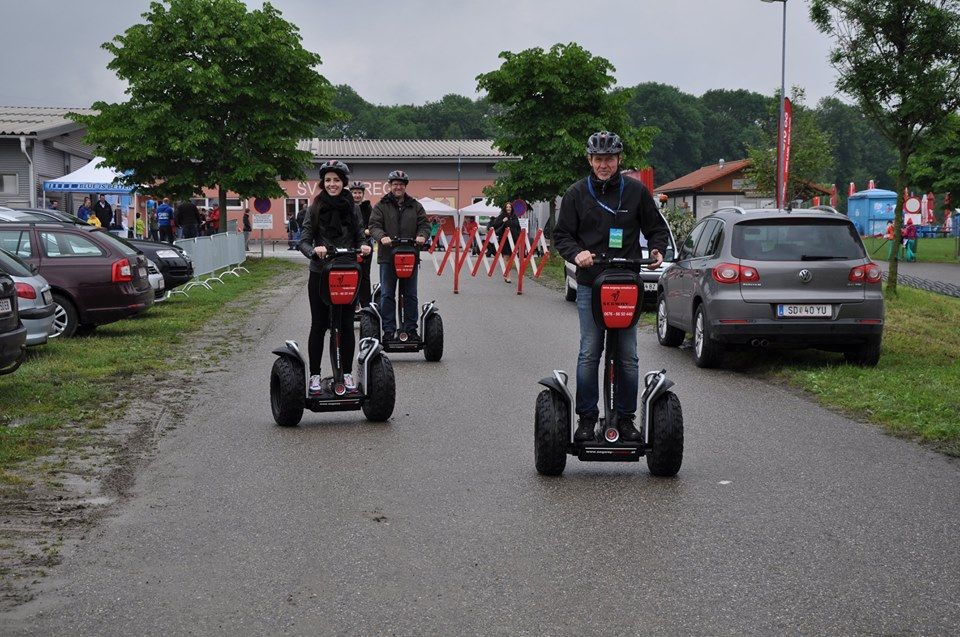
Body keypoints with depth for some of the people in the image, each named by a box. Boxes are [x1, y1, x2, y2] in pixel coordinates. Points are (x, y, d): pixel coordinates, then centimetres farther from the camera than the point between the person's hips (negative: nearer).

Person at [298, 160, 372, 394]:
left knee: (346, 325, 4)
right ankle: (314, 375, 10)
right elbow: (303, 240, -6)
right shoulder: (315, 209, -1)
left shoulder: (352, 208, 4)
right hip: (320, 274, -1)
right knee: (318, 325, 3)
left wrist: (364, 246, -15)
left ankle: (347, 373, 15)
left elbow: (360, 236, 8)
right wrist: (314, 249, -27)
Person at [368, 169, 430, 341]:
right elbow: (374, 225, -4)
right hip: (387, 257, -2)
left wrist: (421, 235, -15)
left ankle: (411, 329, 12)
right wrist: (381, 237, -25)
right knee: (387, 295, -1)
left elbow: (424, 224, 7)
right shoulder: (381, 206, 6)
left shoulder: (415, 206, 13)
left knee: (410, 295, 5)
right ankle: (389, 330, 3)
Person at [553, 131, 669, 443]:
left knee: (627, 356, 3)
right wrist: (576, 253, -12)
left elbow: (657, 228, 15)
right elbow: (561, 234, 8)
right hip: (589, 286, 0)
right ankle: (587, 417, 7)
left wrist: (657, 250, -5)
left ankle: (625, 418, 12)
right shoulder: (576, 194, 6)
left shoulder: (636, 191, 7)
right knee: (589, 354, -2)